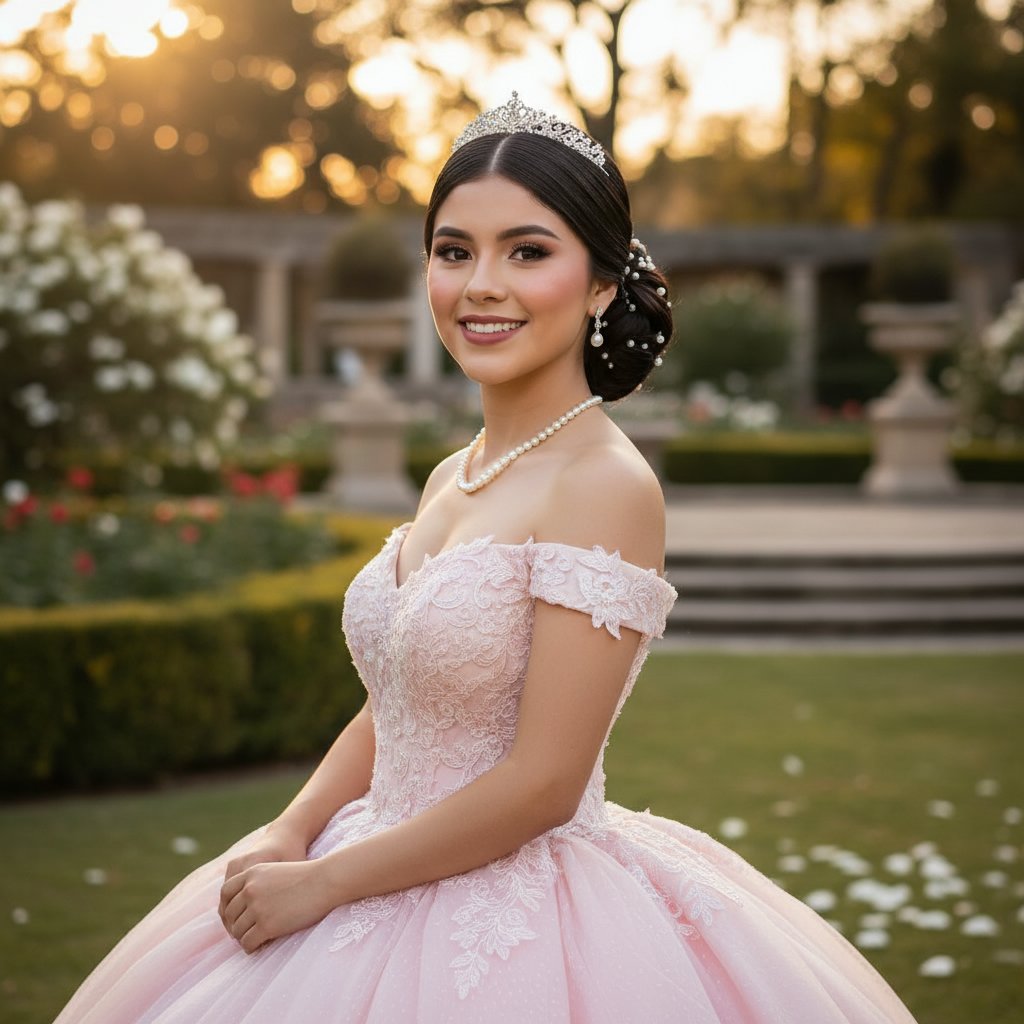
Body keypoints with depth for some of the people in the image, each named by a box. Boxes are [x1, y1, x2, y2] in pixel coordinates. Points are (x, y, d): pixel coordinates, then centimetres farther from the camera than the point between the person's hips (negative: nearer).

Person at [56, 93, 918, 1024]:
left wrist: (322, 884, -14)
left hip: (520, 933, -7)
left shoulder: (604, 486, -18)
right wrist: (288, 836, -3)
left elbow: (542, 784, -21)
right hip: (399, 898, 7)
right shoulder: (450, 479, 5)